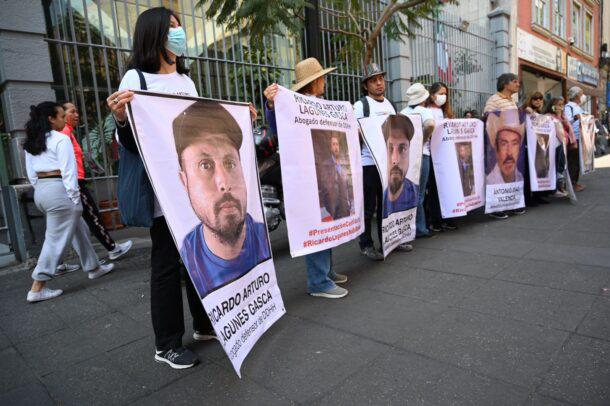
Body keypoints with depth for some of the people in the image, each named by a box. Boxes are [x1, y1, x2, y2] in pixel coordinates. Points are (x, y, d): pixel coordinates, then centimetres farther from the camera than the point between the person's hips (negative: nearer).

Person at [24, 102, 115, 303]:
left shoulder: (30, 143, 13)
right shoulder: (61, 139, -10)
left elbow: (31, 173, 15)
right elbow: (68, 171, -14)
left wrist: (41, 189, 20)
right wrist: (75, 198, -11)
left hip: (40, 191, 9)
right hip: (58, 190, -9)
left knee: (78, 229, 19)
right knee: (56, 239, -1)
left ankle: (93, 267, 30)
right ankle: (37, 288, 3)